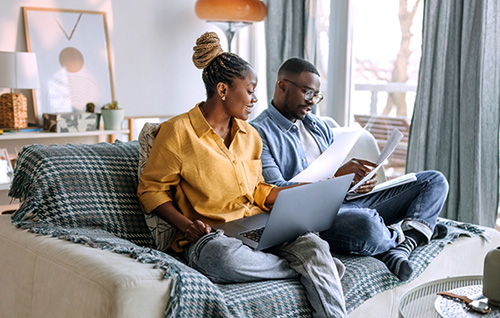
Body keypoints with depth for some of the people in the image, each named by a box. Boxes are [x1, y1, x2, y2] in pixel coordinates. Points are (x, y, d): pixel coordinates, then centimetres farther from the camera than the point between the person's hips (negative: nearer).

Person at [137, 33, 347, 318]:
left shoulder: (250, 135, 18)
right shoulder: (178, 132, -3)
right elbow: (151, 189, 0)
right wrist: (185, 224, -17)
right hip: (210, 236, -5)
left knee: (313, 244, -26)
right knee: (228, 258, -40)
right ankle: (316, 267, -18)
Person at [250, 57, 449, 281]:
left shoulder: (317, 124, 22)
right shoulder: (259, 132, -3)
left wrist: (361, 179, -4)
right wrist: (336, 176, -21)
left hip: (348, 202, 8)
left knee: (435, 181, 4)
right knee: (365, 226, -41)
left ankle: (399, 249, -21)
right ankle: (404, 233, -4)